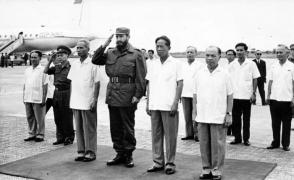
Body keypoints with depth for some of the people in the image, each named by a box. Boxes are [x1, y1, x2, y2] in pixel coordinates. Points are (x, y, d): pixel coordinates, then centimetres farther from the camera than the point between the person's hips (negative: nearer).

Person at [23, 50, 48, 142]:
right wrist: (24, 97, 12)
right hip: (28, 99, 6)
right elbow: (25, 84, 17)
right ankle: (32, 134, 20)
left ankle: (40, 135, 8)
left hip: (38, 99, -6)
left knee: (39, 118, -1)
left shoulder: (42, 70, -3)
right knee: (30, 117, 10)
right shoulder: (27, 70, 14)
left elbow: (45, 85, -6)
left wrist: (44, 98, -11)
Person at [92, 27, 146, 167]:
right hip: (112, 96, 6)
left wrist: (138, 95, -14)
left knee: (128, 128, 5)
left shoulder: (136, 54, -4)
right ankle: (120, 154, 24)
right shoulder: (110, 53, 12)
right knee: (115, 127, 12)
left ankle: (128, 155, 17)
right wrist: (104, 46, -2)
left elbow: (141, 77, -7)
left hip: (127, 97, -5)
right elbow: (95, 60, 8)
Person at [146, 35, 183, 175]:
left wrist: (175, 103, -11)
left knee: (170, 136, 0)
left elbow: (180, 84, -3)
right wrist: (148, 103, 8)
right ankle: (158, 162, 16)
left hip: (169, 106, -4)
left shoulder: (175, 64, 0)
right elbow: (149, 84, 14)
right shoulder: (153, 64, 12)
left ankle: (170, 163, 10)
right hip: (154, 106, 4)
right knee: (156, 135, 8)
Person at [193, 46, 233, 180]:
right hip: (202, 117, 3)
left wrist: (229, 114, -4)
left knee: (217, 145, 2)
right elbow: (195, 94, 11)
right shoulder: (200, 74, 8)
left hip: (218, 117, -3)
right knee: (204, 145, 9)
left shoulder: (225, 74, -1)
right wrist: (194, 112, 7)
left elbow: (229, 96, 0)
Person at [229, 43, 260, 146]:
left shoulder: (251, 64, 0)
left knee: (246, 119, 6)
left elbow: (255, 79, 2)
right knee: (235, 119, 6)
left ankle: (246, 138, 17)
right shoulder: (232, 65, 6)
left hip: (247, 96, -2)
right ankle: (237, 138, 18)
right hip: (235, 96, 2)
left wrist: (253, 93, -6)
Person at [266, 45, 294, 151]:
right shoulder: (274, 66, 9)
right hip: (274, 99, 3)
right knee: (275, 123, 10)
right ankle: (275, 142, 21)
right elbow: (270, 81, 11)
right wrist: (268, 94, 4)